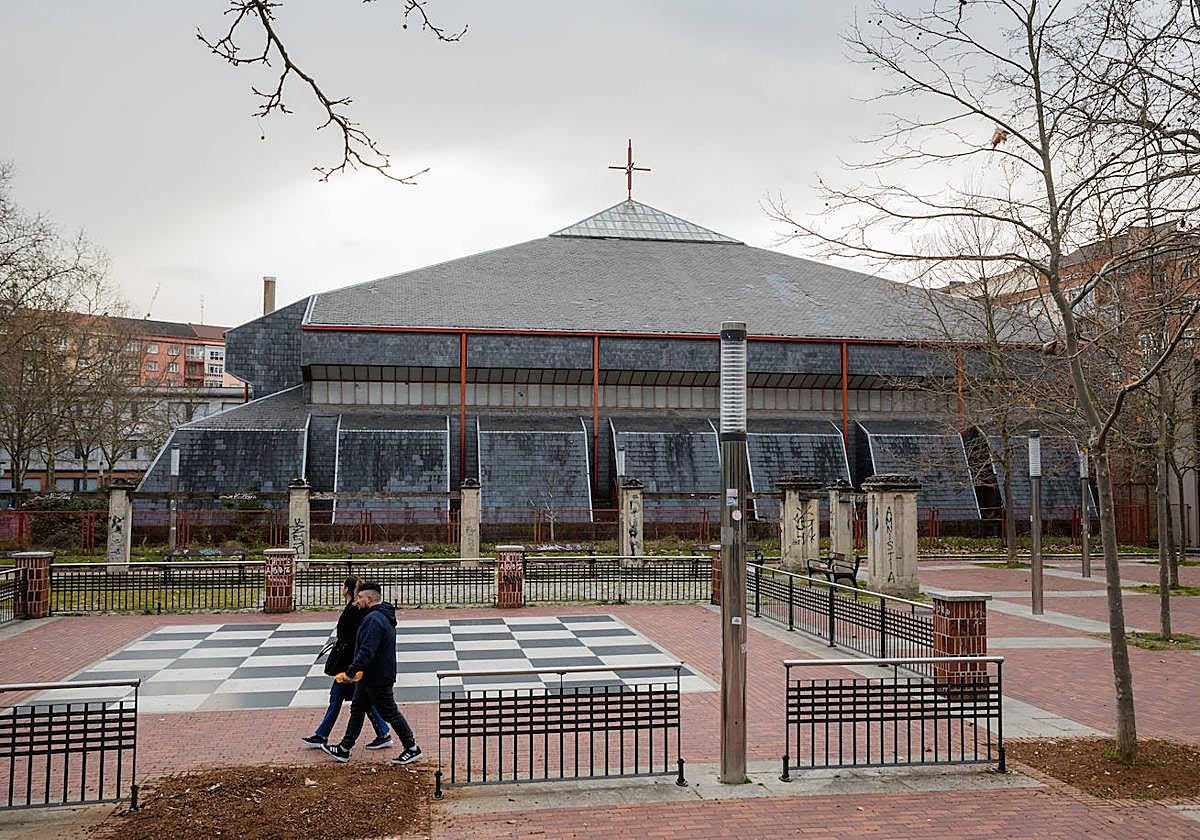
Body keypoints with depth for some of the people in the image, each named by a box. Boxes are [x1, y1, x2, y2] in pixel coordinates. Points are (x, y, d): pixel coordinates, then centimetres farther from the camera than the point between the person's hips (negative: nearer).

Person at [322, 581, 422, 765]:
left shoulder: (373, 619, -23)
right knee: (357, 710, 16)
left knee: (390, 713, 0)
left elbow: (367, 651, -30)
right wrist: (357, 671, 20)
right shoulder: (383, 617, 11)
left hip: (378, 679, -11)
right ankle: (344, 750, 25)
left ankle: (412, 749, 10)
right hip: (370, 677, 11)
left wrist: (351, 672, -28)